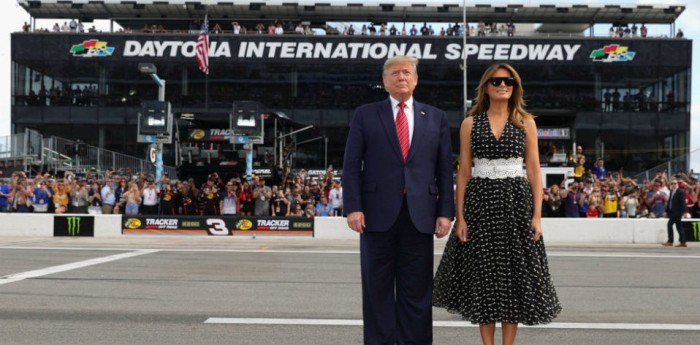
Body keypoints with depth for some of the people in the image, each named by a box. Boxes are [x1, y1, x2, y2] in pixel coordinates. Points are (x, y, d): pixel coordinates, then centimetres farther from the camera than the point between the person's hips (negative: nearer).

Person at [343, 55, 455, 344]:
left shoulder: (436, 117, 11)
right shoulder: (365, 115, 7)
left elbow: (445, 168, 8)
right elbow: (351, 165, 1)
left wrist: (446, 211, 0)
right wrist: (353, 207, -9)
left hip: (420, 214, 1)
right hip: (378, 212, -1)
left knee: (417, 289, 6)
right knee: (377, 288, 6)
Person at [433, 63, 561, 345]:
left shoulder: (525, 122, 5)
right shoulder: (470, 123, 4)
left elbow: (534, 170, 2)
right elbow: (463, 171, 3)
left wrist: (537, 214, -5)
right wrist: (460, 216, -4)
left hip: (516, 200, 0)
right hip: (481, 200, 0)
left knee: (515, 272, 3)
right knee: (483, 273, 4)